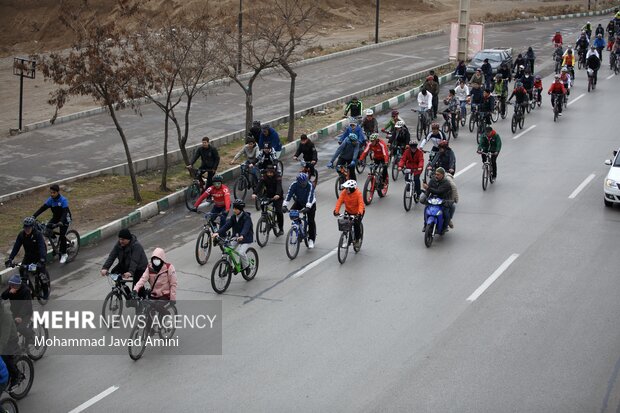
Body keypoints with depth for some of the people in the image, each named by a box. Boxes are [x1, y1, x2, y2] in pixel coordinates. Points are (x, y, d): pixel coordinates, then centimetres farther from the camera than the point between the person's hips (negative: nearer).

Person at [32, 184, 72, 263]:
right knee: (47, 228, -22)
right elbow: (42, 208, -14)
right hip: (56, 217, 5)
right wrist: (33, 216, -26)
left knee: (62, 235, -18)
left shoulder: (63, 200, -26)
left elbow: (65, 212, -35)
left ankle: (63, 254, -2)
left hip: (65, 219, -5)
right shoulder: (50, 200, -11)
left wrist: (61, 222, -52)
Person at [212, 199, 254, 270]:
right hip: (236, 238, 6)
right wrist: (218, 233, -27)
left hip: (246, 238, -6)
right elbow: (227, 225, -10)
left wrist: (242, 236, -54)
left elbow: (246, 228, -34)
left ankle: (246, 266, 1)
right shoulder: (233, 217, 0)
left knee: (241, 252, -26)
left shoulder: (246, 217, -17)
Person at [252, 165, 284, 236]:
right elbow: (259, 185, -25)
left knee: (278, 211, -14)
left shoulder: (278, 177, -21)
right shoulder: (264, 177, -11)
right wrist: (254, 193, -43)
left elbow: (279, 186, -36)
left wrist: (277, 195, -56)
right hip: (268, 194, 4)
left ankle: (281, 229, 1)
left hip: (277, 196, -4)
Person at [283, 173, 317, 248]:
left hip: (310, 203, -3)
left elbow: (310, 196, -42)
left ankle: (311, 239, 3)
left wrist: (308, 207, -57)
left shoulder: (310, 185, -31)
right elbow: (289, 194, -32)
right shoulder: (294, 184, -24)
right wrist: (284, 205, -44)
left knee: (311, 221, -9)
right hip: (299, 202, 3)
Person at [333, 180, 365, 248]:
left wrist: (359, 213, -51)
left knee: (356, 224, -19)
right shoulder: (344, 192, -16)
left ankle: (357, 240, 3)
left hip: (358, 212, -4)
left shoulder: (358, 193, -26)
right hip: (348, 211, 4)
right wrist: (336, 210, -37)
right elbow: (339, 201, -22)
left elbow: (361, 204, -35)